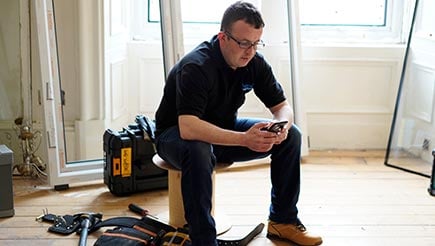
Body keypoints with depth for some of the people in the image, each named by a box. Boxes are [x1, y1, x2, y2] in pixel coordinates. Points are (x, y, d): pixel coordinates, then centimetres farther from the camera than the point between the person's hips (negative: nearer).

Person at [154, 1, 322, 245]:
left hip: (224, 129, 6)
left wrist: (282, 126, -28)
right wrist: (244, 139, -47)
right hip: (176, 134, -6)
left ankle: (283, 220, 4)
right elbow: (188, 128, -41)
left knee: (291, 136, -7)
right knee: (198, 151, -41)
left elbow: (283, 106, -3)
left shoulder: (255, 62, -10)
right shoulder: (196, 66, -30)